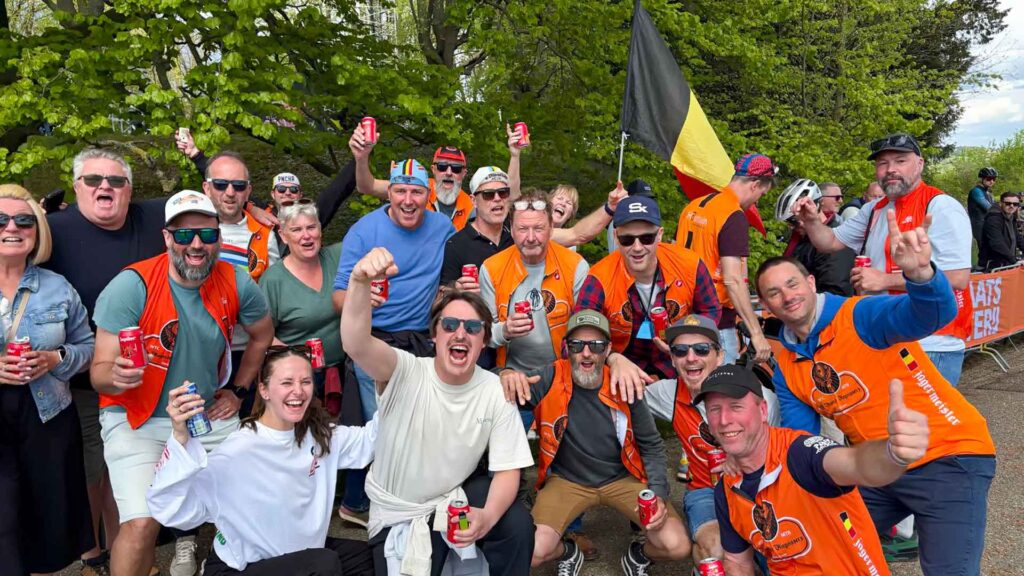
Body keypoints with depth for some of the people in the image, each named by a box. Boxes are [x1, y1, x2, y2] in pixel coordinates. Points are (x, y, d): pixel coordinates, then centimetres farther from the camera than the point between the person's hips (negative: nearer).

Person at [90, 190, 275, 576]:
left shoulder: (237, 284, -8)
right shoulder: (131, 287, -18)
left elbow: (262, 336, 12)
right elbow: (100, 372, -16)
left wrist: (239, 391, 8)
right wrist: (116, 376, -38)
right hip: (138, 420, -4)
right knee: (142, 524, -20)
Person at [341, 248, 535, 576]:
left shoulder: (496, 391, -11)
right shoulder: (405, 373, -20)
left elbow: (507, 469, -9)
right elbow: (355, 345, -41)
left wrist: (487, 516, -30)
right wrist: (360, 282, -60)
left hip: (458, 496, 2)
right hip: (397, 513, -1)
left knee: (517, 524, -22)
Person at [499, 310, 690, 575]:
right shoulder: (552, 379, -14)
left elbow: (652, 445, 1)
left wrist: (658, 493, -13)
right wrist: (506, 375, -41)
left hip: (623, 478, 1)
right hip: (567, 480, 0)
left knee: (677, 546, -16)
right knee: (533, 553, -22)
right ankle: (568, 553, 17)